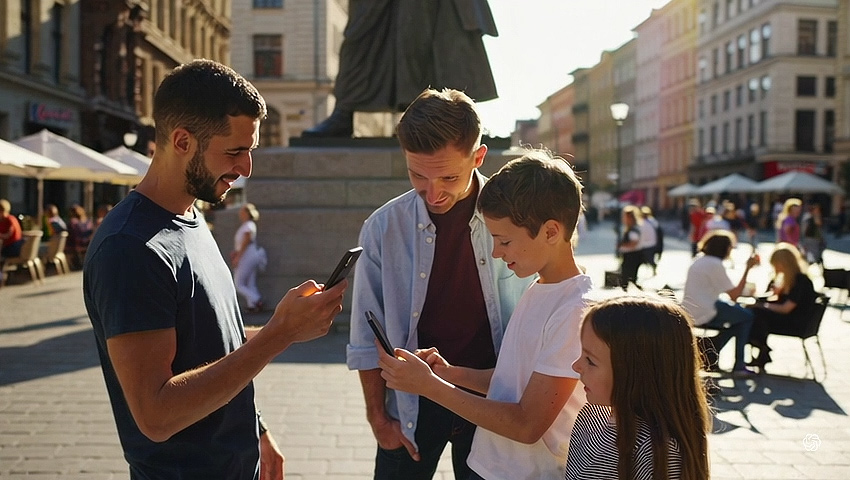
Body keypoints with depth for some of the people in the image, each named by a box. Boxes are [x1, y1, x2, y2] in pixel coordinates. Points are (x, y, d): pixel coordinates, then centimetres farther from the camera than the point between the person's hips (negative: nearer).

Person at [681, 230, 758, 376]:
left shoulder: (699, 261, 17)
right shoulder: (715, 264, -12)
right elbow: (735, 294, -13)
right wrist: (747, 268, -10)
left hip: (690, 313, 9)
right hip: (705, 313, -9)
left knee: (739, 313, 23)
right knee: (747, 316, 4)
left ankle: (708, 355, 18)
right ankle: (739, 366, 2)